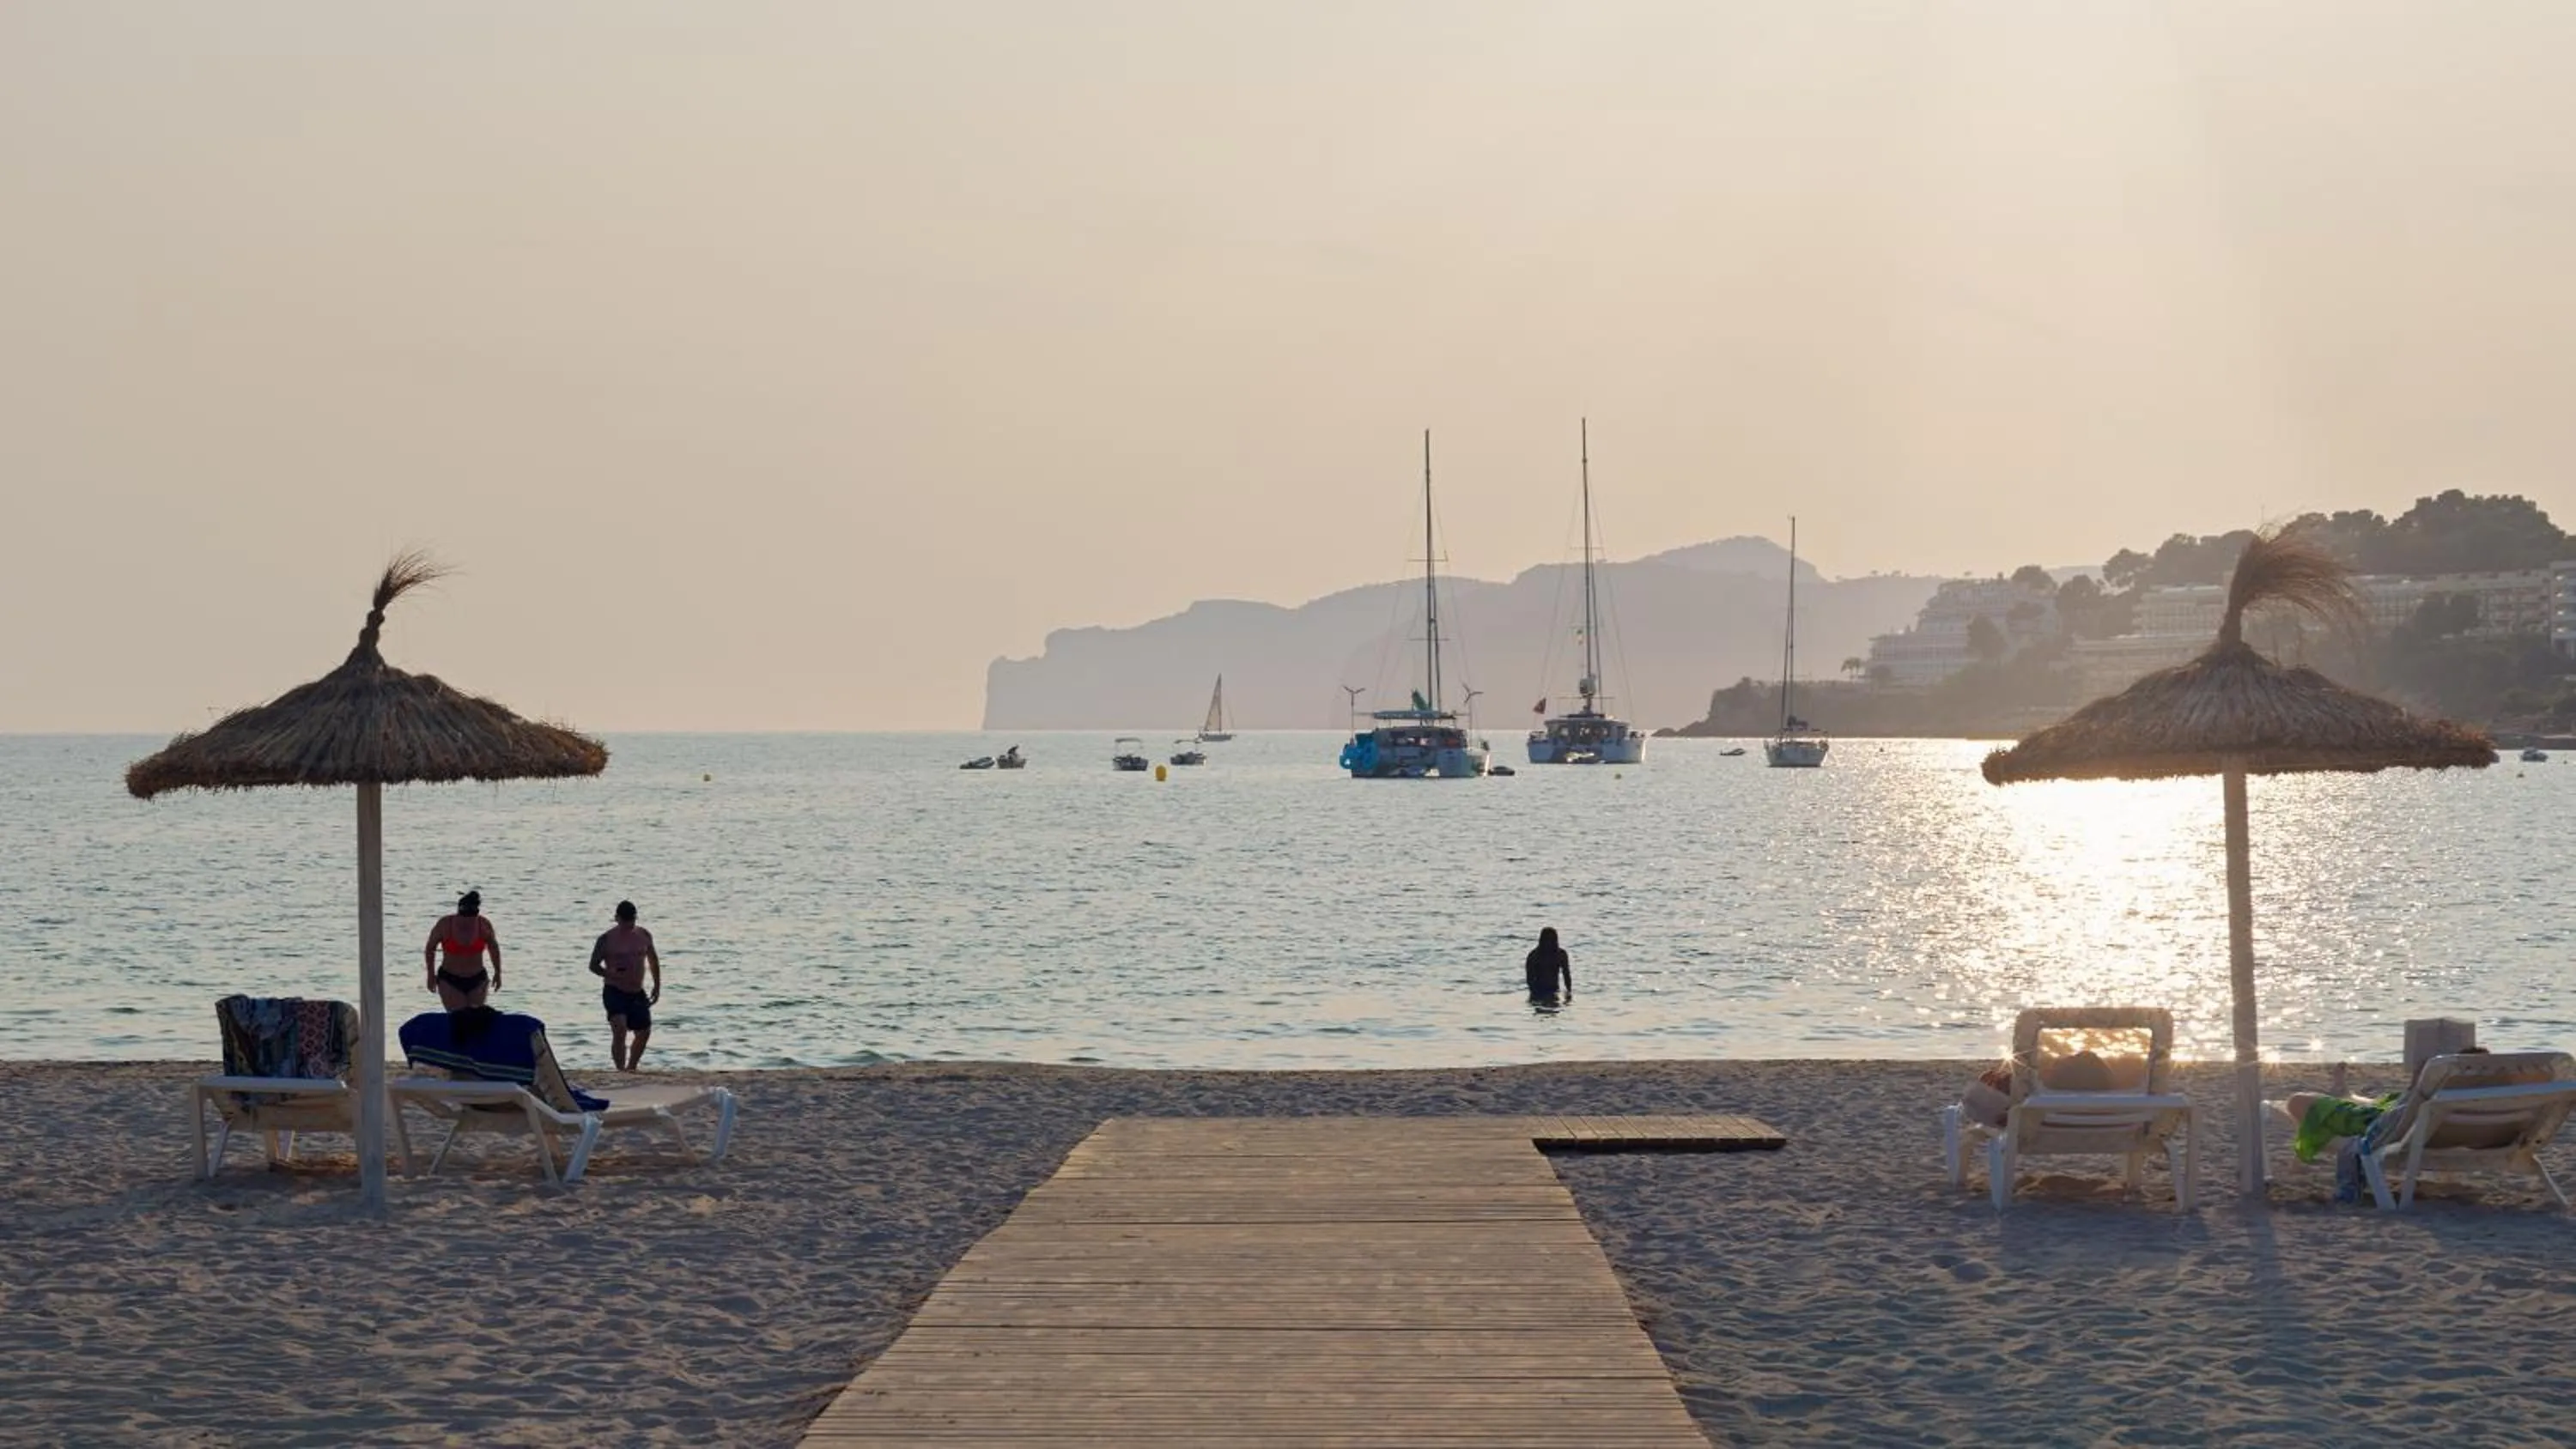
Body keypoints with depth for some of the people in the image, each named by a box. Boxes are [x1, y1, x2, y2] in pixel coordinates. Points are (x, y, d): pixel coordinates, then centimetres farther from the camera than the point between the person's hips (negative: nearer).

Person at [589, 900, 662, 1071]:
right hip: (614, 992, -5)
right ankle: (621, 1072, -23)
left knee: (644, 1033, 12)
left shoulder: (644, 936, 4)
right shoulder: (607, 939, -8)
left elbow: (653, 960, 19)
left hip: (637, 993, 5)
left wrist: (657, 986, 15)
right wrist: (612, 975, -23)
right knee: (620, 1029, -23)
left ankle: (631, 1069, 33)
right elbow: (593, 965, -5)